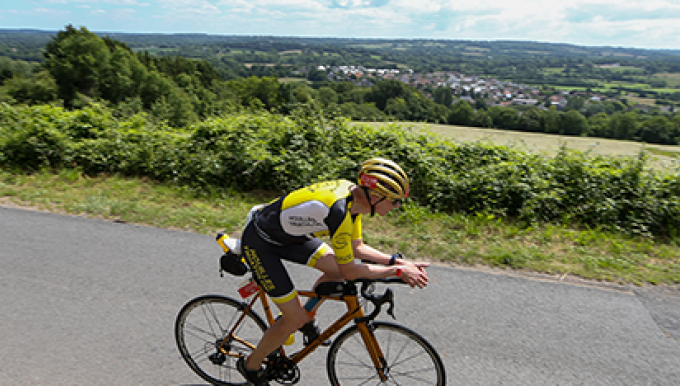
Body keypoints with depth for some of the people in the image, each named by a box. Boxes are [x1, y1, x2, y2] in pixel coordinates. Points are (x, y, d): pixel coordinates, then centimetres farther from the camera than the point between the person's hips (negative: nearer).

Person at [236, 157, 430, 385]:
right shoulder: (339, 211, -34)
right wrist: (398, 271, -17)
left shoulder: (353, 194, -8)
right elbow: (350, 272, -24)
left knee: (336, 270, 2)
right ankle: (250, 365, 22)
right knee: (295, 320, -4)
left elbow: (356, 249, 4)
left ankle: (306, 315, 26)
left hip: (288, 235, 8)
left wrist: (397, 261, -4)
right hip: (259, 243, -8)